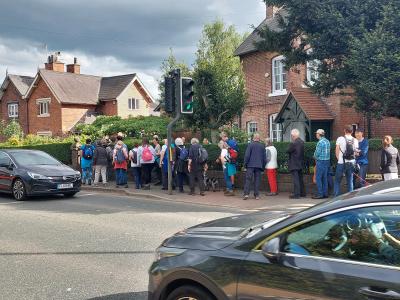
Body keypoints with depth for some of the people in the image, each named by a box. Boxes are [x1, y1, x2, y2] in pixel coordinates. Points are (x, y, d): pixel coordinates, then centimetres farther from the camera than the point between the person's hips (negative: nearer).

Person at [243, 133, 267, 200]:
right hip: (259, 166, 3)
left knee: (248, 179, -2)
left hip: (250, 165, -3)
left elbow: (247, 155, -7)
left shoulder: (250, 145, -4)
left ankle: (246, 194, -11)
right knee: (257, 180, 6)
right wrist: (263, 166, 20)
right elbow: (264, 157, 12)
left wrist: (245, 164, 1)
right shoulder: (262, 146, 8)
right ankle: (257, 195, 6)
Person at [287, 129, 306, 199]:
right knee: (300, 179, 17)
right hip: (300, 163, 9)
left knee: (295, 179, -5)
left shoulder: (293, 143, -21)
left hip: (294, 164, -9)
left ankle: (296, 194, -4)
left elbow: (288, 151, -12)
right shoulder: (302, 142, 6)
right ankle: (302, 193, 24)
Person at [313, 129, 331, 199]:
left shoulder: (320, 142, -16)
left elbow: (317, 153, -15)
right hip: (327, 161, 9)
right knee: (325, 178, 12)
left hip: (321, 161, -9)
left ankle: (320, 194, -5)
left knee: (318, 178, -4)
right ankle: (325, 193, 15)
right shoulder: (327, 141, 11)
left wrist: (315, 157, 7)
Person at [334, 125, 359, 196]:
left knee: (337, 181, 7)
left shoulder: (340, 139, -7)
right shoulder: (355, 140, 3)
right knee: (350, 181, 11)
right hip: (351, 163, 3)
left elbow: (337, 151, -4)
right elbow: (355, 152, 7)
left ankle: (336, 196, 4)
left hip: (341, 163, -3)